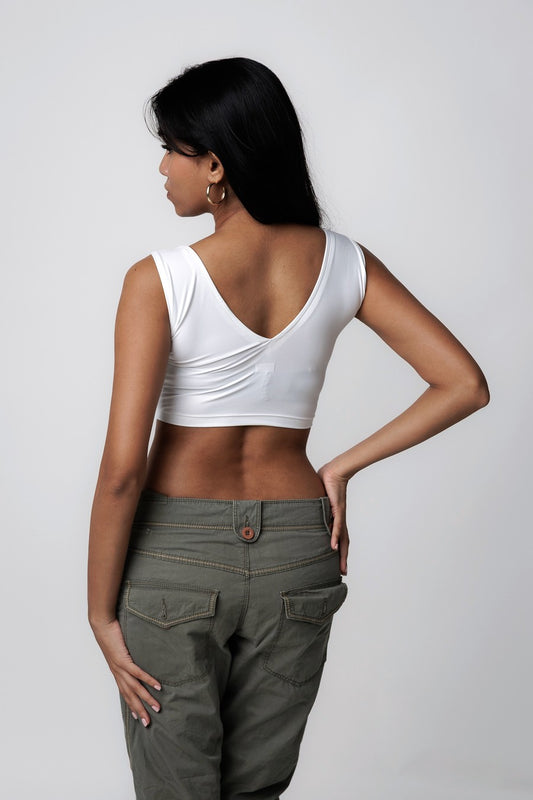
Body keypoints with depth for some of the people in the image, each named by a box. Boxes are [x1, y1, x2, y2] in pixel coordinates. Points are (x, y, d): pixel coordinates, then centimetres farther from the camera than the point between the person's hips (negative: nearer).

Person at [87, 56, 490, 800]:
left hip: (176, 553, -4)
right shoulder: (344, 264, -4)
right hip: (296, 551, 4)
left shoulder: (160, 282, -17)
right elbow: (465, 386, -5)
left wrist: (100, 610, -8)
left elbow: (122, 466, -18)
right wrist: (342, 467, 0)